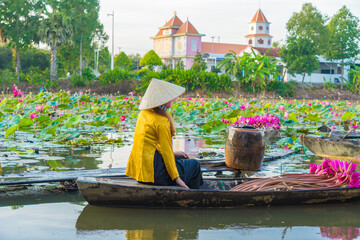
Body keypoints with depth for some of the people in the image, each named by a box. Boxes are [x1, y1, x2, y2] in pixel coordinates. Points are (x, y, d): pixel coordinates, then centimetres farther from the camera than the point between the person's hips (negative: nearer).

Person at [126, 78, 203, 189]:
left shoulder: (144, 113, 8)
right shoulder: (162, 121, -17)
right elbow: (166, 150, -16)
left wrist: (172, 154, 23)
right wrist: (177, 178, -11)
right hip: (153, 171, -9)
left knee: (180, 159, 28)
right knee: (194, 165, 8)